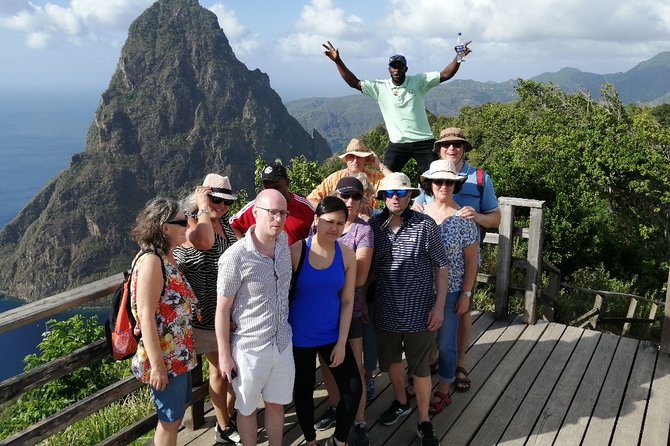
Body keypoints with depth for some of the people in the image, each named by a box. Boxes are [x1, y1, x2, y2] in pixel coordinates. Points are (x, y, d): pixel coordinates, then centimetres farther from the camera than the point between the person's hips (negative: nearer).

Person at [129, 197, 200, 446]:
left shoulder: (166, 258, 6)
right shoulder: (151, 261, -22)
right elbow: (146, 316, -24)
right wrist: (157, 365, -23)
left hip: (178, 353, 9)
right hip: (165, 358, -9)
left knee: (178, 409, 22)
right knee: (170, 419, 8)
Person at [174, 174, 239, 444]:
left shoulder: (224, 222, 5)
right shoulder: (191, 223, -17)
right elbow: (204, 242, -42)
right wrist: (203, 209, -28)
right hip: (208, 313, -7)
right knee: (219, 369, 8)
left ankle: (231, 415, 40)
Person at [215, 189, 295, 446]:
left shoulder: (284, 242, -5)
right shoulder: (235, 257, -21)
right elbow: (222, 310, -13)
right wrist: (224, 355, -10)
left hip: (283, 343, 5)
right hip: (249, 348, -5)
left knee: (276, 405, 20)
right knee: (247, 409, 16)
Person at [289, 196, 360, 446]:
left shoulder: (347, 255, -6)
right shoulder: (296, 251, -15)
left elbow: (347, 301, -1)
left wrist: (342, 342, -3)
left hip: (333, 335, 3)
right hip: (300, 336, -2)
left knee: (353, 389, 2)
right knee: (303, 390, 14)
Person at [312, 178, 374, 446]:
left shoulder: (363, 230, -11)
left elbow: (359, 278, -17)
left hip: (349, 308, -4)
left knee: (354, 368, 5)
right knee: (326, 362, 18)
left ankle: (359, 424, 19)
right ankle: (335, 407, 40)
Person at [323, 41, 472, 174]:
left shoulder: (419, 81, 0)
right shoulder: (380, 87, 1)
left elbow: (445, 75, -6)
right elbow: (354, 83, -2)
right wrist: (338, 61, -10)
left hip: (423, 141, 0)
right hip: (397, 143, 1)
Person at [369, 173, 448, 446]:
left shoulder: (425, 225, -11)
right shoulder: (373, 226, -3)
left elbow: (441, 267, -5)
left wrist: (439, 305, -9)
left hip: (419, 311, -3)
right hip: (386, 310, 4)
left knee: (420, 368, 8)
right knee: (390, 360, 21)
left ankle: (424, 422, 27)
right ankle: (401, 403, 47)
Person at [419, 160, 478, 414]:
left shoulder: (463, 219, -10)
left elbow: (471, 261, -5)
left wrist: (466, 294, -7)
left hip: (450, 291, -3)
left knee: (445, 343, 8)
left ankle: (443, 392, 26)